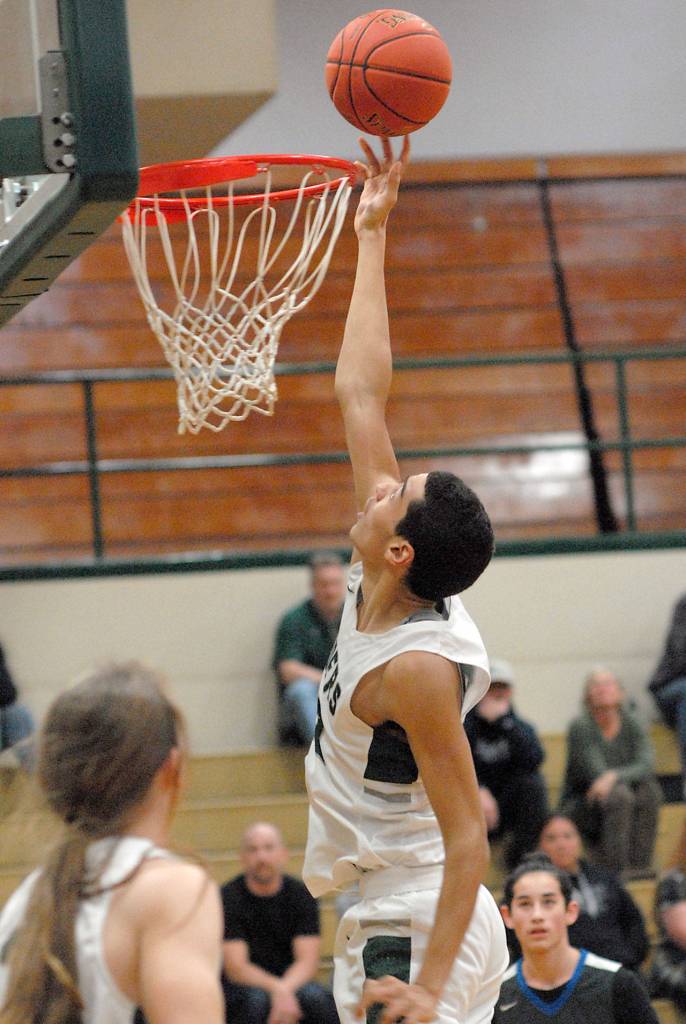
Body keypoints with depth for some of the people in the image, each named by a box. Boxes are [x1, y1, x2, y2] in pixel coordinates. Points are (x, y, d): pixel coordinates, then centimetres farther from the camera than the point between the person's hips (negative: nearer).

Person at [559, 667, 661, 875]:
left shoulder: (631, 724, -1)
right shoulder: (581, 728, -12)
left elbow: (646, 766, -18)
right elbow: (596, 773, -21)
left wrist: (615, 776, -35)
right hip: (580, 808, -4)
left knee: (649, 788, -24)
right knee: (619, 794, -33)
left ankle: (640, 864, -23)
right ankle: (618, 869, -33)